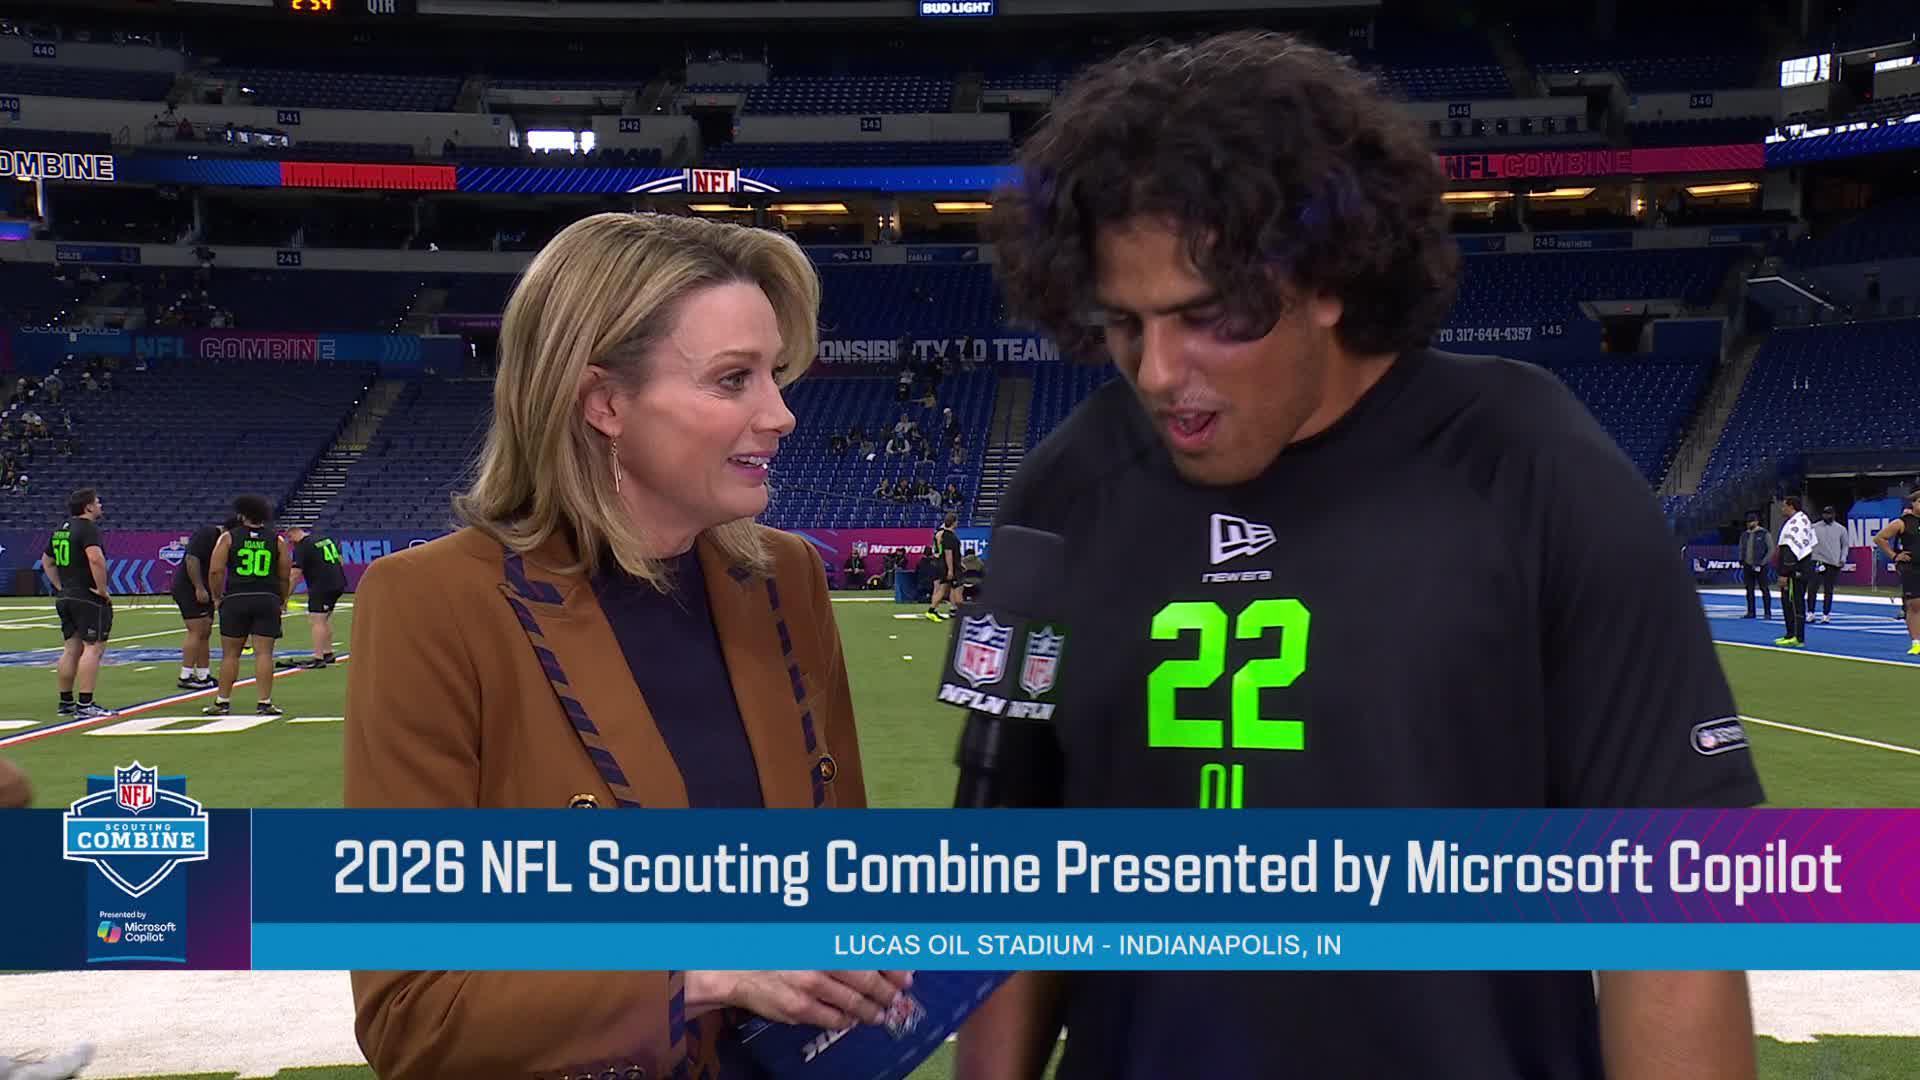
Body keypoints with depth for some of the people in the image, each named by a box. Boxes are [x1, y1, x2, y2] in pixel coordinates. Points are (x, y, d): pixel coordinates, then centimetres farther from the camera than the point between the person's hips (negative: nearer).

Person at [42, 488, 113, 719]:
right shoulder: (89, 528, -13)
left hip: (65, 598, 9)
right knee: (93, 648, -8)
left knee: (71, 649, 14)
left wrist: (60, 587, 21)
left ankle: (66, 702, 19)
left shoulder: (61, 529, 15)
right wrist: (102, 589, -19)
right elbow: (96, 559, -29)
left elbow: (47, 561, 26)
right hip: (89, 599, -9)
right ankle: (85, 705, -12)